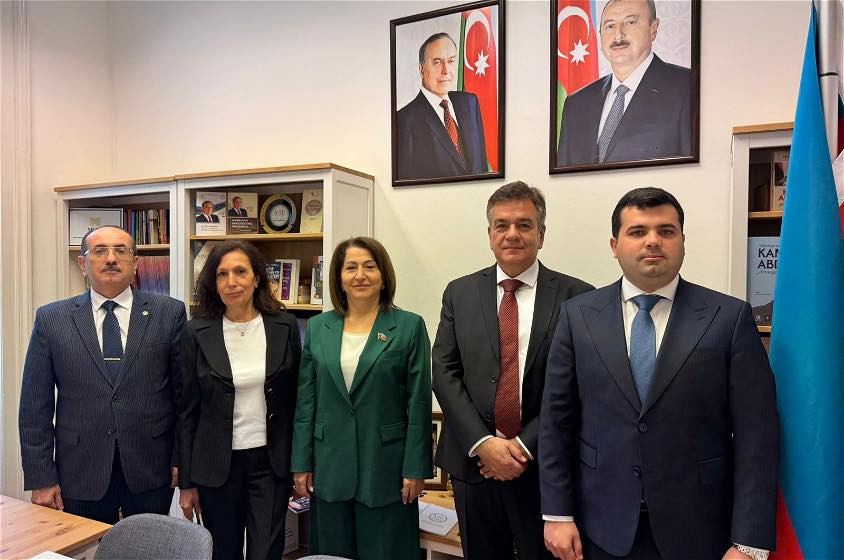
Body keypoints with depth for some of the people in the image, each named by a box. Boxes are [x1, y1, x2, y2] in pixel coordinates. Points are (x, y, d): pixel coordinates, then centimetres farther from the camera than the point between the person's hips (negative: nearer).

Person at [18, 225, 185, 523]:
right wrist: (41, 478, 0)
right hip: (81, 473, 1)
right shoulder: (51, 319, 1)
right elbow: (36, 406, 2)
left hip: (151, 469, 0)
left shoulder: (169, 312, -2)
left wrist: (182, 458, -2)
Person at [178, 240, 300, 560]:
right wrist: (186, 482, 1)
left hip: (270, 462, 0)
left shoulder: (285, 327, -3)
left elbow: (296, 399, 3)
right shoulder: (196, 333, -5)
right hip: (216, 464, 0)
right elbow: (188, 411, 0)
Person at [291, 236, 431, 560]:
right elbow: (306, 401, 6)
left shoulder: (409, 326, -5)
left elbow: (418, 403, -6)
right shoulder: (318, 327, 4)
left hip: (386, 468, -3)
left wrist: (416, 469, -8)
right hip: (330, 468, 3)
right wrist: (301, 464, 4)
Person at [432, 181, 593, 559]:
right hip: (473, 460, 3)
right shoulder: (459, 293, 3)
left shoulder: (576, 297, -5)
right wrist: (483, 443, -11)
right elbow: (445, 372, -2)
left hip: (543, 467, -2)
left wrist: (526, 445, -12)